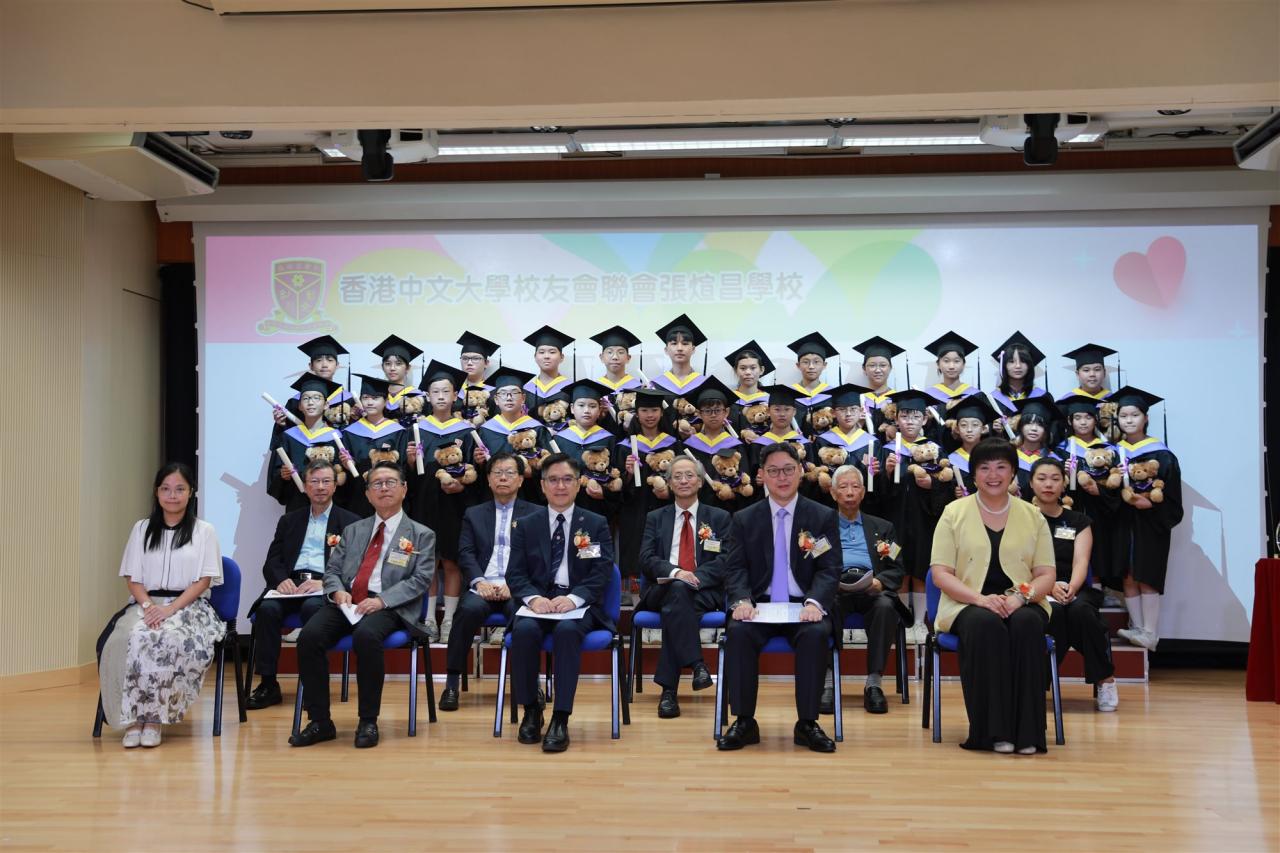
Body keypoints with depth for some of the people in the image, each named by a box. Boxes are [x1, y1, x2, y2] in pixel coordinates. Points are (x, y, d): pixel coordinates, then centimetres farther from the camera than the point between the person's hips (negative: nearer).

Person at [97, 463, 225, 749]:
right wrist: (149, 606, -12)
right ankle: (132, 718, -27)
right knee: (131, 638, -33)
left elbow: (203, 581, 0)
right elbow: (132, 579, 9)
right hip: (146, 604, 2)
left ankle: (154, 717, -26)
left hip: (189, 605, -2)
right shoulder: (141, 529, 15)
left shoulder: (204, 531, 7)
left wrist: (170, 608, -15)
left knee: (170, 639, -37)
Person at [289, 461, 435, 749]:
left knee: (366, 636, -37)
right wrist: (338, 591, -7)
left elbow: (420, 579, -2)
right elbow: (332, 570, 17)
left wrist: (381, 600, -16)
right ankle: (320, 721, -13)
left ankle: (368, 722, -22)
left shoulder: (421, 535, 9)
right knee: (309, 636, -25)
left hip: (388, 607, -4)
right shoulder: (353, 531, 23)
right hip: (346, 602, 4)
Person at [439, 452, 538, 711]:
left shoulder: (535, 514, 14)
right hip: (482, 587, 1)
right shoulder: (473, 514, 20)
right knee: (469, 609, -33)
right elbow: (465, 554, 9)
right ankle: (452, 683, -21)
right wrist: (479, 582, -11)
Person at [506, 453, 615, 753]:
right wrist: (533, 598, -17)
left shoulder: (596, 524, 8)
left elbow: (601, 574, -2)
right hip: (538, 603, 2)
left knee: (567, 630, -35)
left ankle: (560, 719, -30)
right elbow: (515, 574, 5)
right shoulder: (526, 525, 12)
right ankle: (531, 709, -11)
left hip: (579, 604, -1)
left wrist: (573, 598, -20)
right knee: (524, 629, -32)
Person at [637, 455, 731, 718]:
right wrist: (675, 572, -18)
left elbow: (724, 561, 2)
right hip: (662, 591, 1)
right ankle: (696, 664, -36)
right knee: (677, 589, -36)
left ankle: (668, 689, -31)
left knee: (674, 606, -35)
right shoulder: (655, 518, 18)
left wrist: (693, 577, -17)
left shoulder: (719, 517, 15)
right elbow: (646, 559, 4)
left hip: (705, 592, -1)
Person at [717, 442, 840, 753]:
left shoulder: (823, 517, 7)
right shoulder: (744, 519, 10)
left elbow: (829, 570, -2)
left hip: (805, 608, -1)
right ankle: (744, 722, -17)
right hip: (760, 606, 1)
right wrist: (742, 600, -19)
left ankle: (807, 724, -19)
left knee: (816, 634, -33)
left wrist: (814, 602, -22)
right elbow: (735, 568, 3)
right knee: (738, 632, -30)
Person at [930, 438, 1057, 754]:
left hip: (1022, 605, 2)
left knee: (1027, 624, -34)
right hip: (968, 604, -1)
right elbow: (940, 573, -1)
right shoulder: (954, 513, 5)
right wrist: (980, 598, -18)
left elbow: (1046, 574, 7)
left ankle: (1027, 731, -27)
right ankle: (993, 730, -29)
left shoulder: (1032, 515, 11)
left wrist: (1021, 596, -15)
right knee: (984, 624, -36)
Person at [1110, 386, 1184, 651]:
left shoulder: (1160, 454, -3)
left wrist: (1149, 502, -21)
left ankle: (1150, 632, -4)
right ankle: (1137, 628, 6)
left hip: (1150, 523, -4)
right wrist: (1125, 496, -12)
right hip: (1123, 523, 4)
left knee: (1146, 577, -7)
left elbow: (1170, 493, -6)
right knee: (1128, 577, 2)